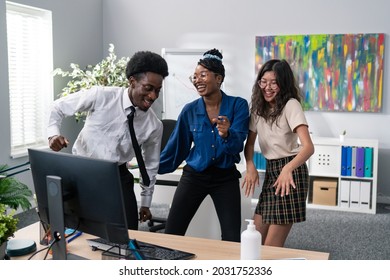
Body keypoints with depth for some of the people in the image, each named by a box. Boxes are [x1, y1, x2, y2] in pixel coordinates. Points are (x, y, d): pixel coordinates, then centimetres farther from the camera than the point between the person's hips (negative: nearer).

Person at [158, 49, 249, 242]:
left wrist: (226, 134, -37)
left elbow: (238, 145, -15)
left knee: (232, 239, -1)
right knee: (172, 234, 3)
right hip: (194, 176, 2)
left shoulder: (238, 105, -8)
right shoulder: (190, 110, -3)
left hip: (226, 178, -1)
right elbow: (176, 146, 7)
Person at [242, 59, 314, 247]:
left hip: (290, 171, -7)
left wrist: (288, 169, -44)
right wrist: (250, 167, -13)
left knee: (272, 245, -4)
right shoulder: (258, 106, 5)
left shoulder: (290, 105, -16)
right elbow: (250, 143, 7)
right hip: (270, 170, 7)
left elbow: (308, 147, -27)